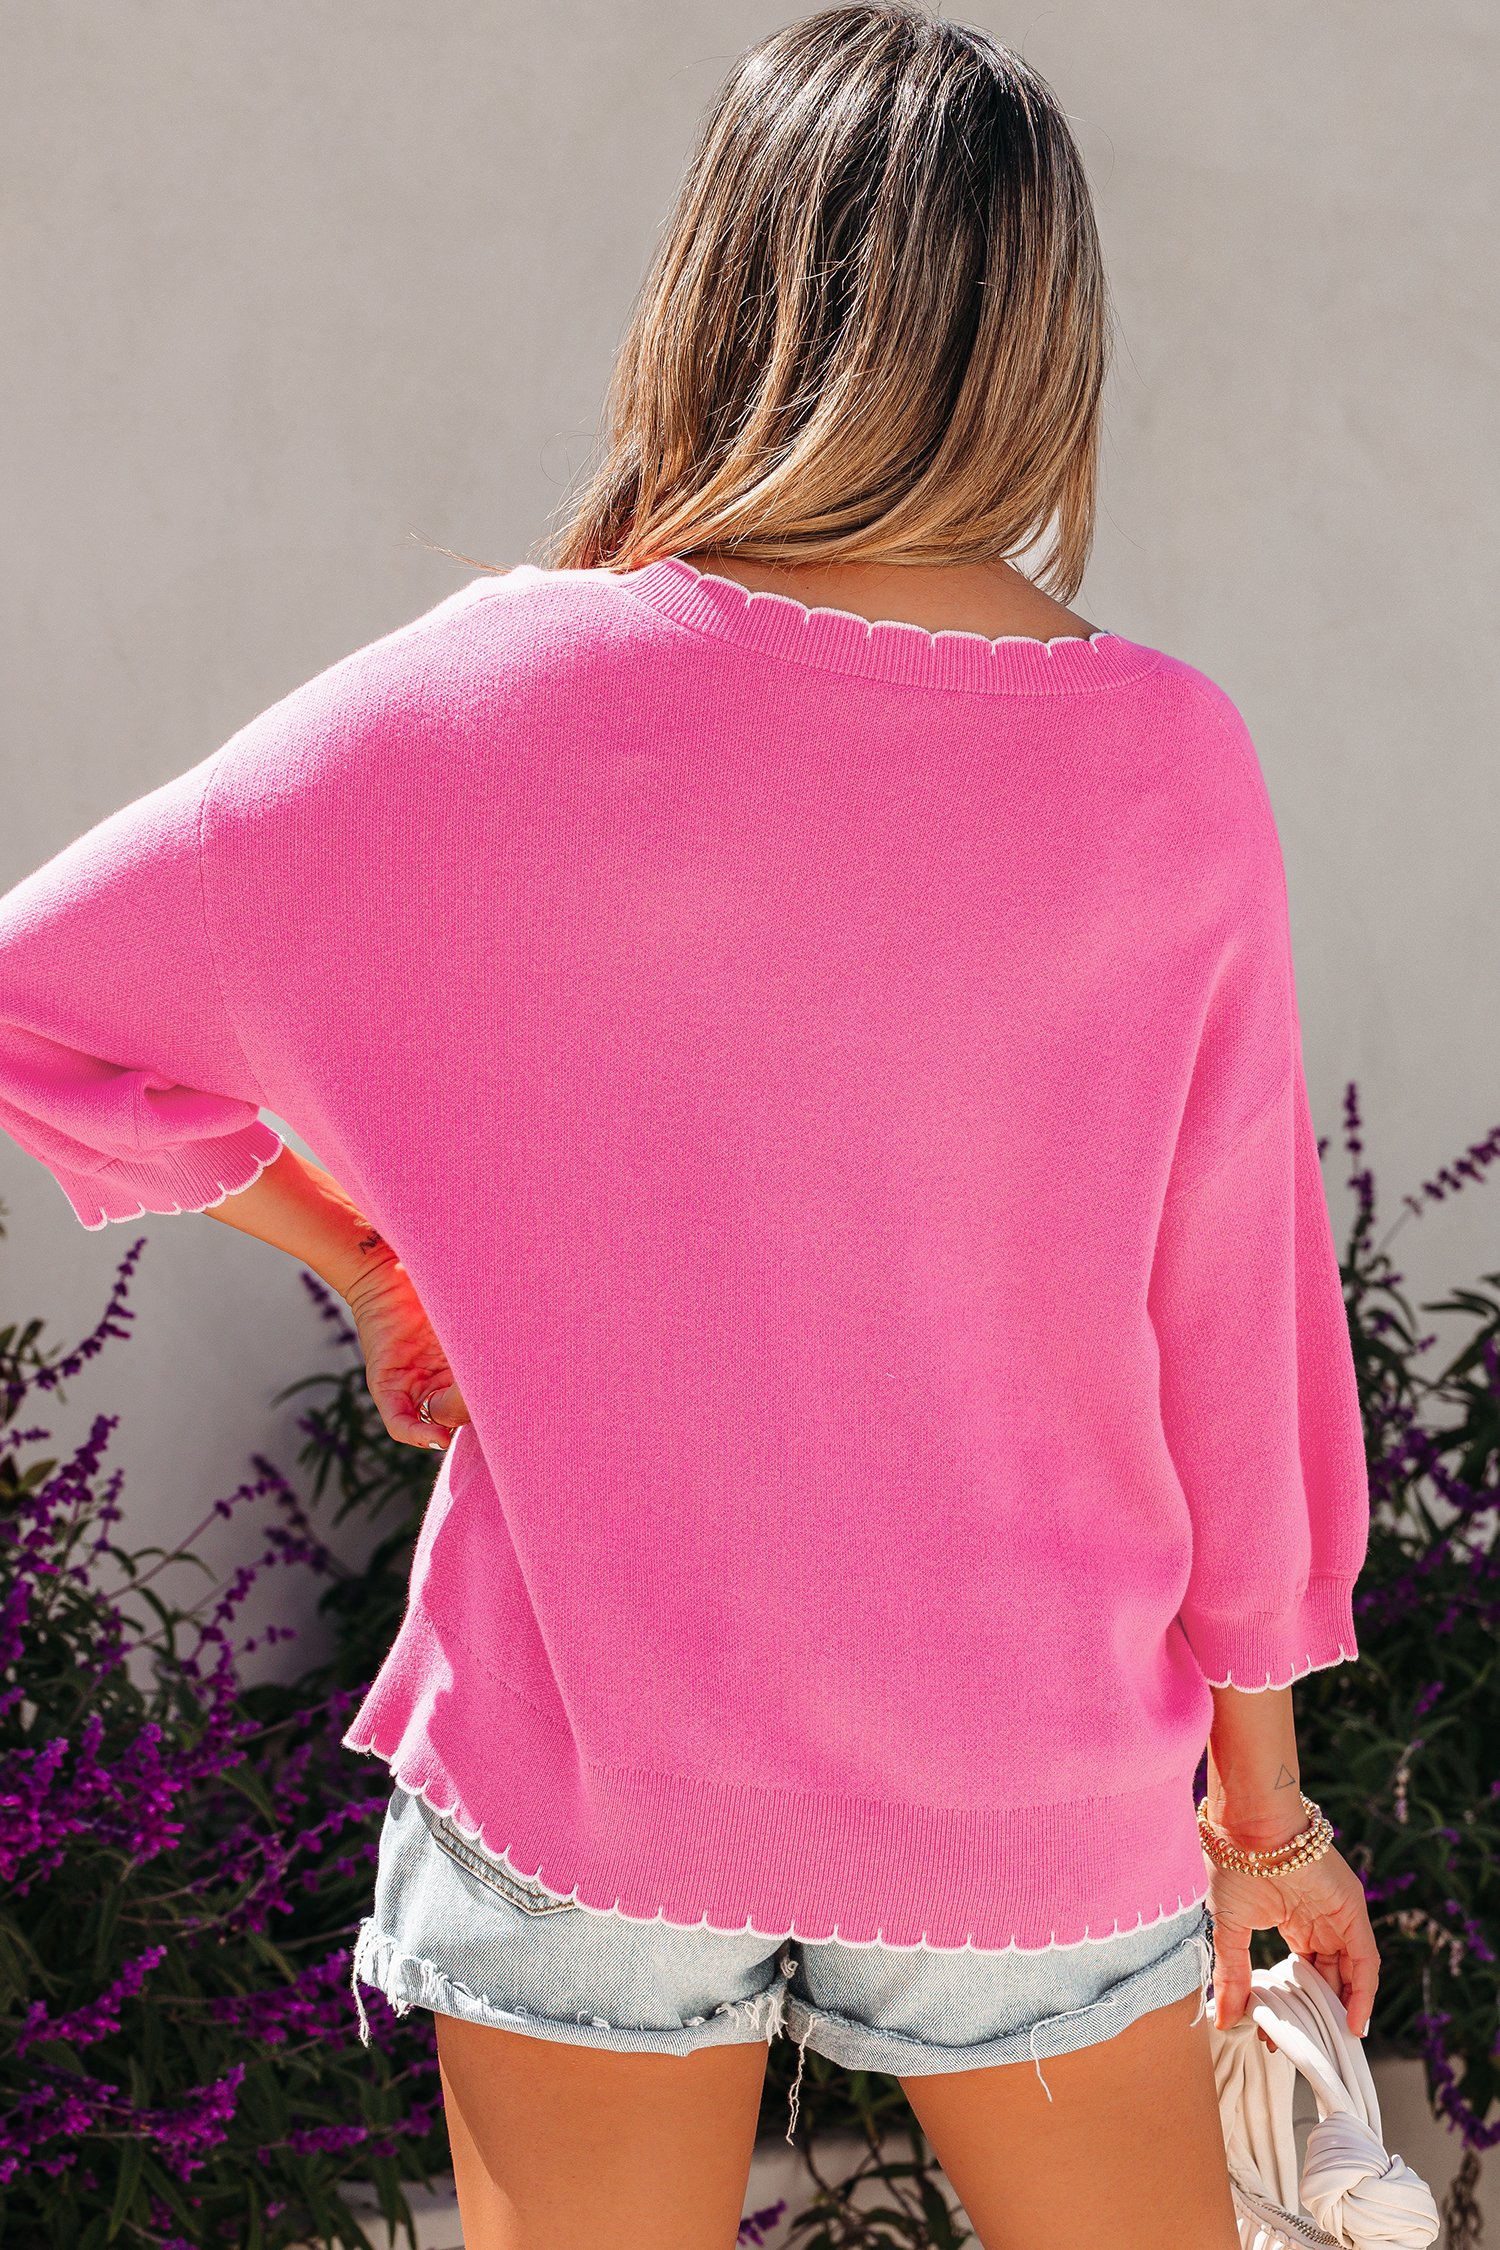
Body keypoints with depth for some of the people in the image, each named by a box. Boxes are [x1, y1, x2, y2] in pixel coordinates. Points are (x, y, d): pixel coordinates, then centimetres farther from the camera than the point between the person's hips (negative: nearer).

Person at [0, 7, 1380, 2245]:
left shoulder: (495, 697, -14)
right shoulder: (1167, 765, -12)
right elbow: (1234, 1316, -5)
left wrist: (365, 1252, 7)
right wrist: (1265, 1799, 7)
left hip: (585, 1724, 0)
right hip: (1027, 1767, 1)